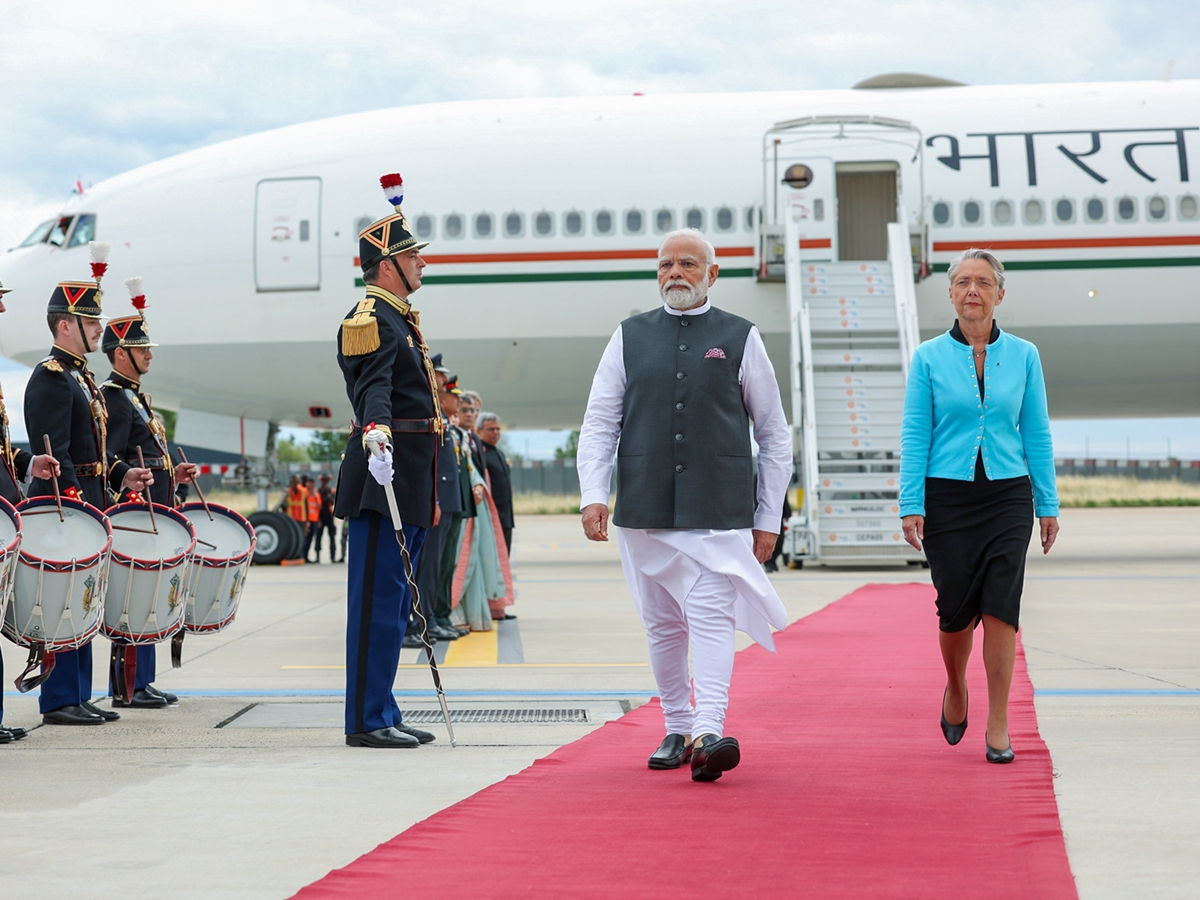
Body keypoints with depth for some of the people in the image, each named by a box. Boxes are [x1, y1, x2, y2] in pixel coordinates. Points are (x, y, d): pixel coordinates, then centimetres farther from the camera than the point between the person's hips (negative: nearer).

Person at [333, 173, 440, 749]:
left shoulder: (397, 316, 20)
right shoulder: (372, 319, -12)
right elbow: (373, 388, -30)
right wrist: (376, 432, -48)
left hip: (409, 485, 11)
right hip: (385, 482, -11)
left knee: (394, 600, 12)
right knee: (379, 598, -8)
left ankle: (382, 715, 18)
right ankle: (367, 721, -5)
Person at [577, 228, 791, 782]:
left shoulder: (741, 339, 6)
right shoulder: (630, 338, 10)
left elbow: (774, 435, 9)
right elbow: (599, 423, 8)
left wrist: (769, 518, 5)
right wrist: (593, 495, -5)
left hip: (718, 510, -2)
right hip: (645, 510, 3)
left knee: (711, 616, -14)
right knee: (662, 624, 9)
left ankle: (708, 734, -21)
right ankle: (677, 730, 21)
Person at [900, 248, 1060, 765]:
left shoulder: (1023, 356, 5)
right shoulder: (929, 358, 2)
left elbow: (1036, 434, 8)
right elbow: (915, 436, 0)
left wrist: (1048, 505, 5)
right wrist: (911, 505, -7)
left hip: (1007, 495, 1)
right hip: (947, 497, 0)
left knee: (1000, 609, -8)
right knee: (956, 610, 2)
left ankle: (998, 727, 0)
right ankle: (955, 691, 32)